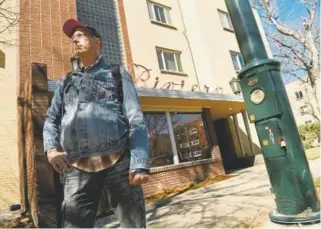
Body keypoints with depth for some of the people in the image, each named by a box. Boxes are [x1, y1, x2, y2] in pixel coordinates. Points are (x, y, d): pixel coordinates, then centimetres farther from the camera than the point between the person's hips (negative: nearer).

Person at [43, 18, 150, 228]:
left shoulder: (117, 74, 11)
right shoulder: (65, 82, 22)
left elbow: (136, 119, 0)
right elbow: (51, 119, 21)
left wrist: (140, 163, -12)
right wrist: (51, 149, -1)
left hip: (119, 163, -2)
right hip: (78, 169, 3)